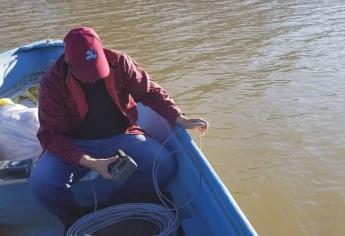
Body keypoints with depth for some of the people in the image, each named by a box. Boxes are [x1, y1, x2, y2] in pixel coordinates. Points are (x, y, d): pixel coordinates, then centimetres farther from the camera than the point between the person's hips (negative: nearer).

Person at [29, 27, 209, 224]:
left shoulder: (118, 62, -9)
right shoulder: (53, 82, -13)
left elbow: (150, 91, 2)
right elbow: (50, 134, -14)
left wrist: (180, 119, -11)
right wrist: (89, 162, -28)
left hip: (121, 136, 1)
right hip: (76, 145, -1)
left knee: (165, 165, -23)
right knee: (41, 182, -28)